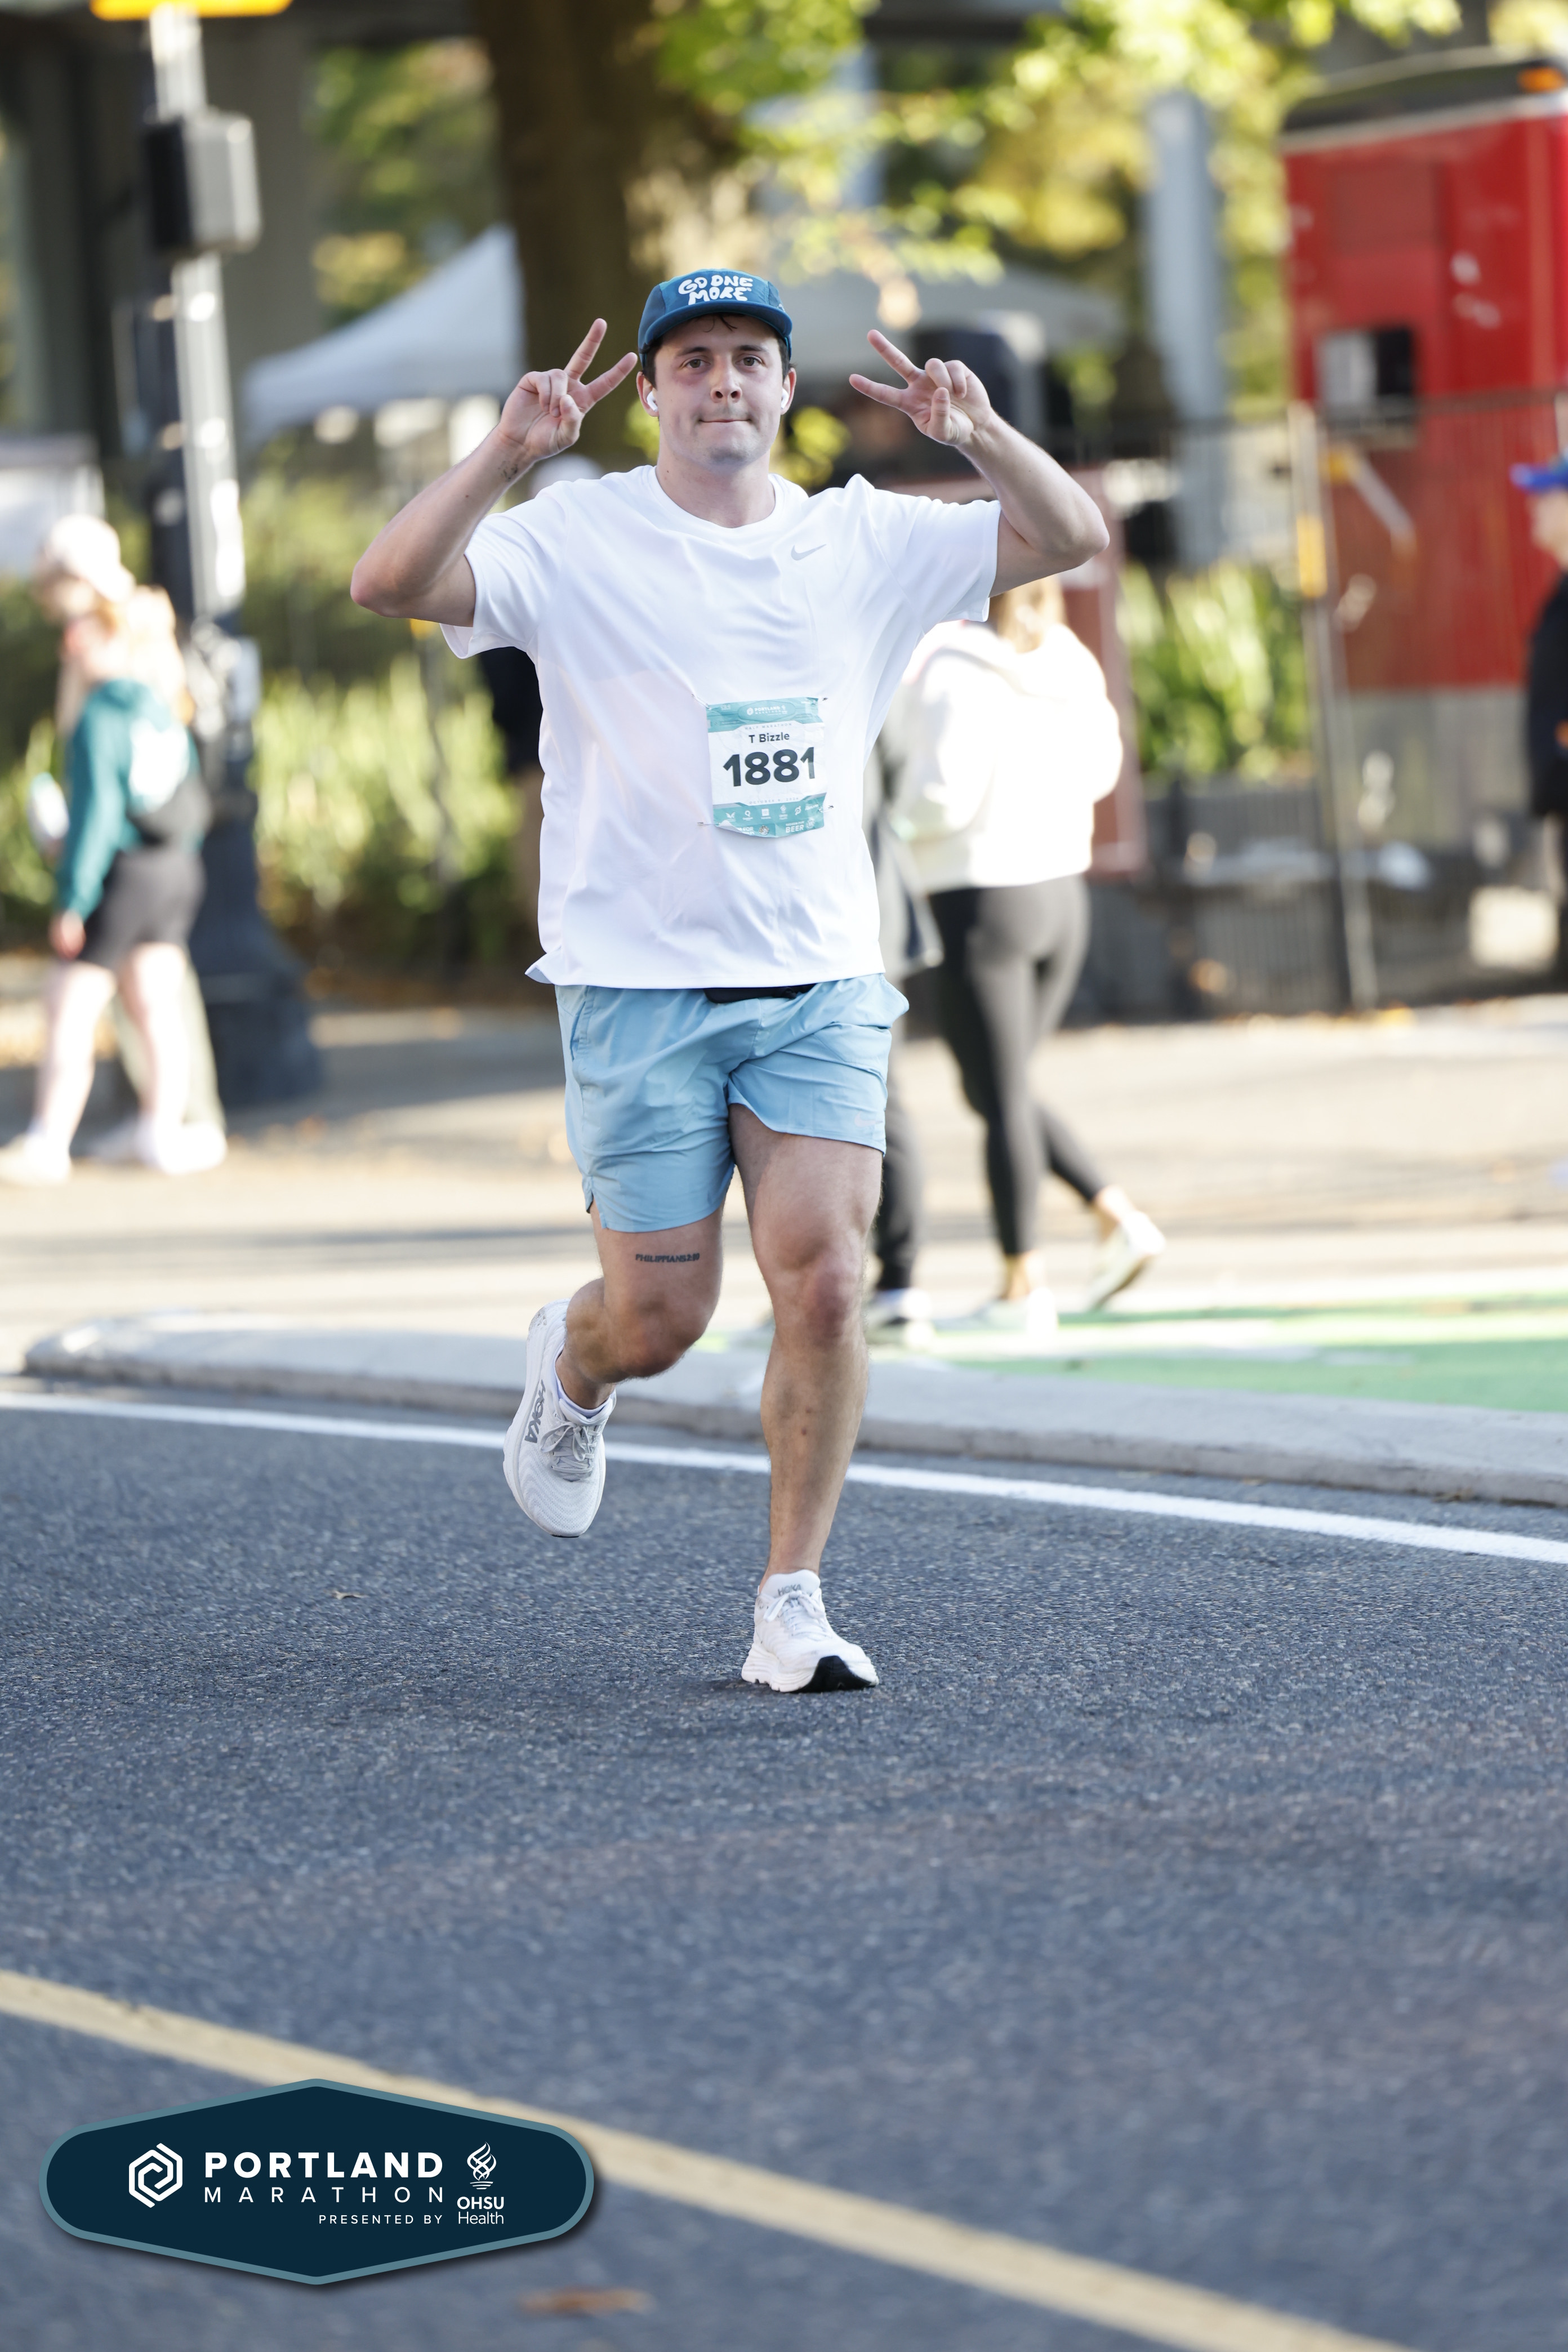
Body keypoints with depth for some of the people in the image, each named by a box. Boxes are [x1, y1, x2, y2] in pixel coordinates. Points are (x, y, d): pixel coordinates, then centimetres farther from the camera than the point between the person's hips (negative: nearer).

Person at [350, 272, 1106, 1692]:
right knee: (660, 1322, -1)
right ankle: (573, 1368, 37)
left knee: (824, 1283, -11)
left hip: (822, 984, 3)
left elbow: (1071, 536, 7)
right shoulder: (577, 542, -4)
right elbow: (389, 585, -17)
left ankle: (792, 1602, 0)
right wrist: (508, 455, -30)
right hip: (640, 985, -2)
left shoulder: (865, 542, 8)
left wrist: (983, 434, -12)